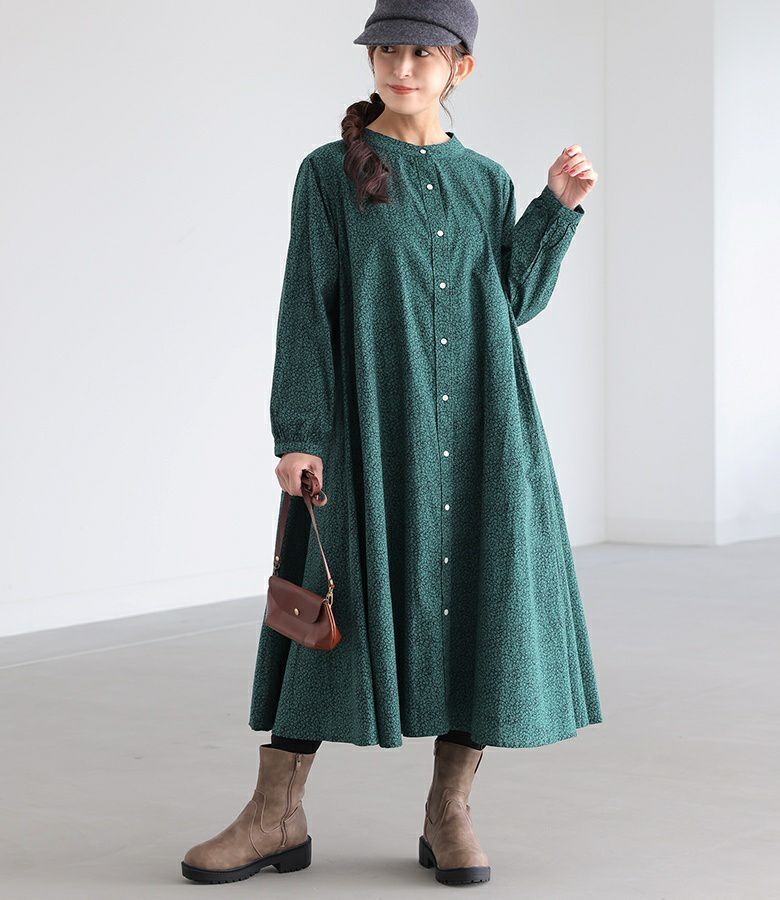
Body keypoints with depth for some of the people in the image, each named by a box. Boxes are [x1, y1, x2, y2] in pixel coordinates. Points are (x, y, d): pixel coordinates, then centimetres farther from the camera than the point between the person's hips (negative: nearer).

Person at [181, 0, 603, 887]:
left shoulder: (485, 181, 10)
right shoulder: (330, 172, 1)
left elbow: (513, 300, 8)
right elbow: (307, 310, -3)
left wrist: (559, 206, -1)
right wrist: (298, 434, -9)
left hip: (477, 427, 3)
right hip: (370, 426, -3)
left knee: (475, 600, 2)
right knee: (331, 599, 0)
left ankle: (450, 811, 15)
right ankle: (277, 814, 11)